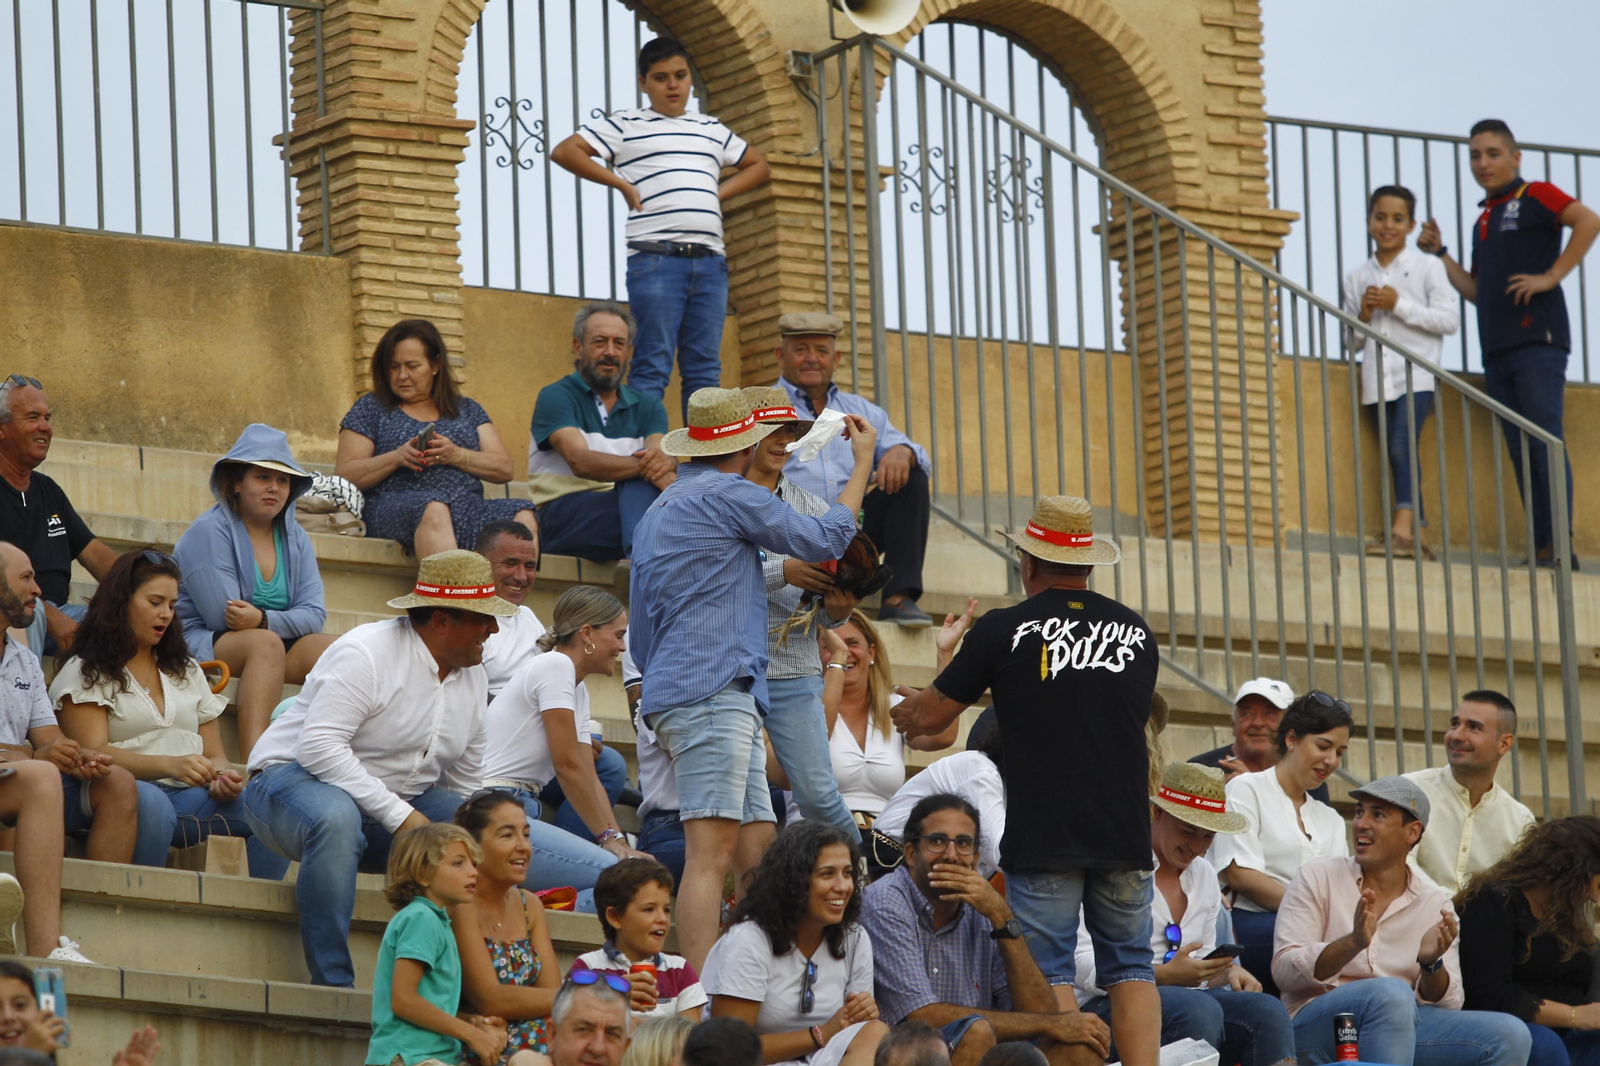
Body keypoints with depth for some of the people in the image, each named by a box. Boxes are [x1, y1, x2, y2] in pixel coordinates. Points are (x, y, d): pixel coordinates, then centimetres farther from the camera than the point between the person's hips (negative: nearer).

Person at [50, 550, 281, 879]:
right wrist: (169, 765, -22)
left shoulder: (186, 670, 28)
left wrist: (223, 775, -4)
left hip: (189, 795, 5)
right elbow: (93, 753, -6)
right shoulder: (85, 673, 9)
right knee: (152, 805, -42)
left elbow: (214, 752, 22)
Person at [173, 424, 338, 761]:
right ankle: (253, 765, -52)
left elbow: (314, 615, -2)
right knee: (265, 643, -36)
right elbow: (222, 619, -15)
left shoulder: (295, 538, 12)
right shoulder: (209, 532, -7)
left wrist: (263, 619, -20)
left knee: (332, 650, -22)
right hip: (205, 648, -6)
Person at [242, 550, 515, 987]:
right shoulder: (366, 653, -19)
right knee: (335, 818, -42)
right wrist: (399, 817, -31)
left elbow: (466, 782, 18)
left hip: (401, 801, 8)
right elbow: (319, 747, -29)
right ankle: (332, 984, -40)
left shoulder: (472, 674, 8)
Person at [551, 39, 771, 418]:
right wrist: (622, 184, -4)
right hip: (655, 258, -5)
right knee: (653, 366, -9)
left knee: (705, 369, 3)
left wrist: (719, 193, 15)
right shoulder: (626, 125, 7)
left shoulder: (712, 130, 22)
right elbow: (564, 152, -1)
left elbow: (759, 167, 34)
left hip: (709, 262, 5)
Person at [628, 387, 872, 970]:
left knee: (759, 850, 7)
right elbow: (826, 539, 3)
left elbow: (642, 636, 29)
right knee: (711, 853, -16)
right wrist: (863, 462, 15)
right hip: (715, 690, -10)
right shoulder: (729, 494, -4)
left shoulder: (656, 512, 25)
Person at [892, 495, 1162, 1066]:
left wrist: (901, 713, 31)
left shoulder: (1006, 630, -2)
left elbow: (930, 717, 6)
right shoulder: (1136, 631, 11)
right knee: (1130, 966, 9)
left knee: (1048, 972, -1)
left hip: (1043, 838, -3)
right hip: (1125, 832, 3)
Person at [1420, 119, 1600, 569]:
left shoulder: (1536, 196, 0)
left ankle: (1560, 544, -20)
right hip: (1497, 347, 8)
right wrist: (1440, 254, 14)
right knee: (1519, 449, 3)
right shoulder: (1485, 220, 22)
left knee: (1544, 437, -14)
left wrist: (1552, 276, -19)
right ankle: (1542, 548, 1)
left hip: (1537, 337, -8)